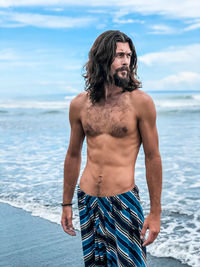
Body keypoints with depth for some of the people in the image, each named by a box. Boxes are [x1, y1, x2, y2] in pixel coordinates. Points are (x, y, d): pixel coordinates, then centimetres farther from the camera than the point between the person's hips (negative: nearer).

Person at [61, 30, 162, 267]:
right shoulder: (79, 104, 2)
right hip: (87, 202, 4)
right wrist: (66, 204, 14)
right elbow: (73, 156, 11)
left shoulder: (140, 101, -8)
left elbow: (152, 157, -5)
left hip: (123, 202, -3)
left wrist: (155, 212, -6)